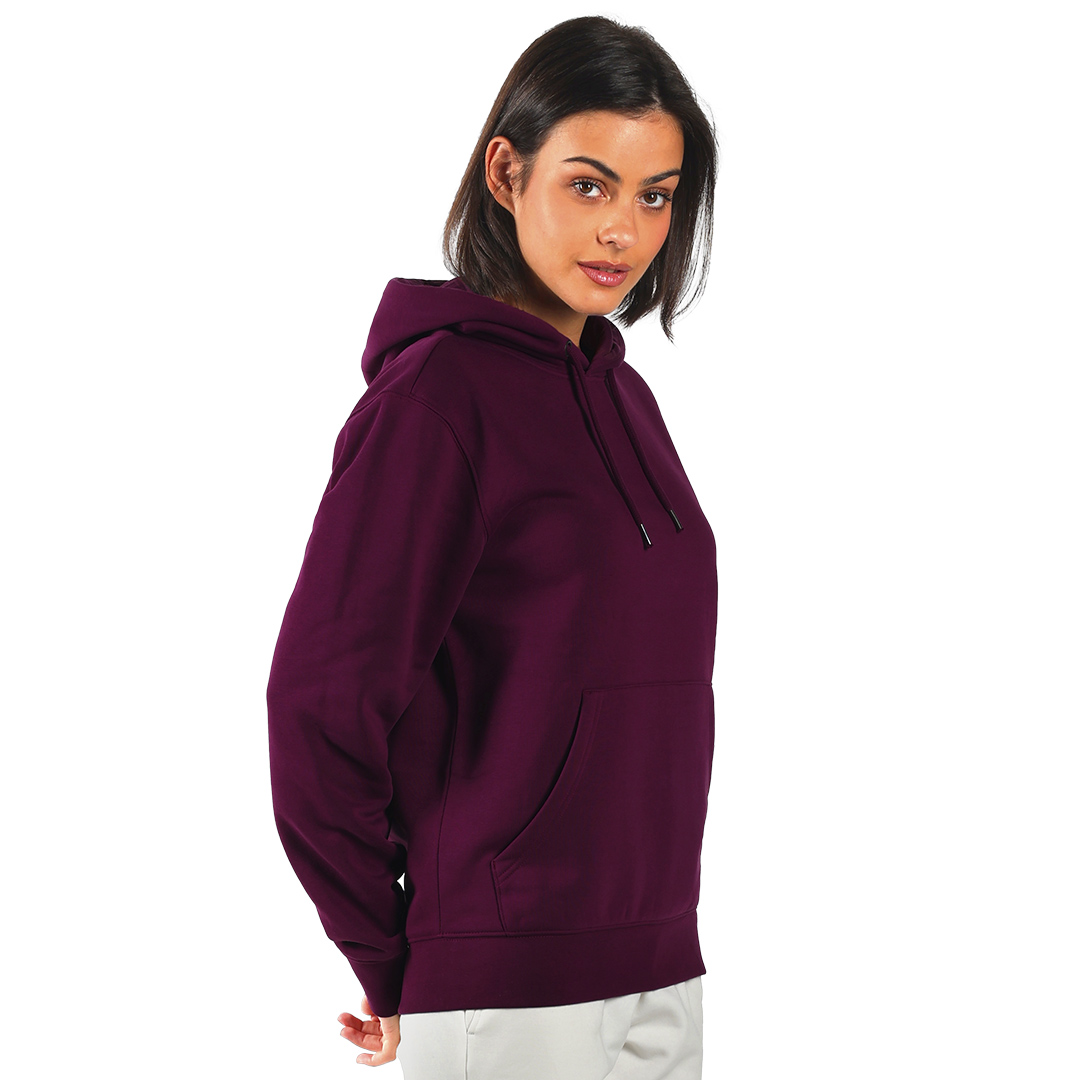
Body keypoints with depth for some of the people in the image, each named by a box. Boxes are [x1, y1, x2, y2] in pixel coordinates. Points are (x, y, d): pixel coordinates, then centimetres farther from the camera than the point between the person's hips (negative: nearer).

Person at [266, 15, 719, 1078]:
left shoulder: (621, 392, 12)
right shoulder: (438, 389, -12)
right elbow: (323, 697, -16)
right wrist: (389, 963, -6)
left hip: (657, 965, 7)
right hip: (508, 989, -7)